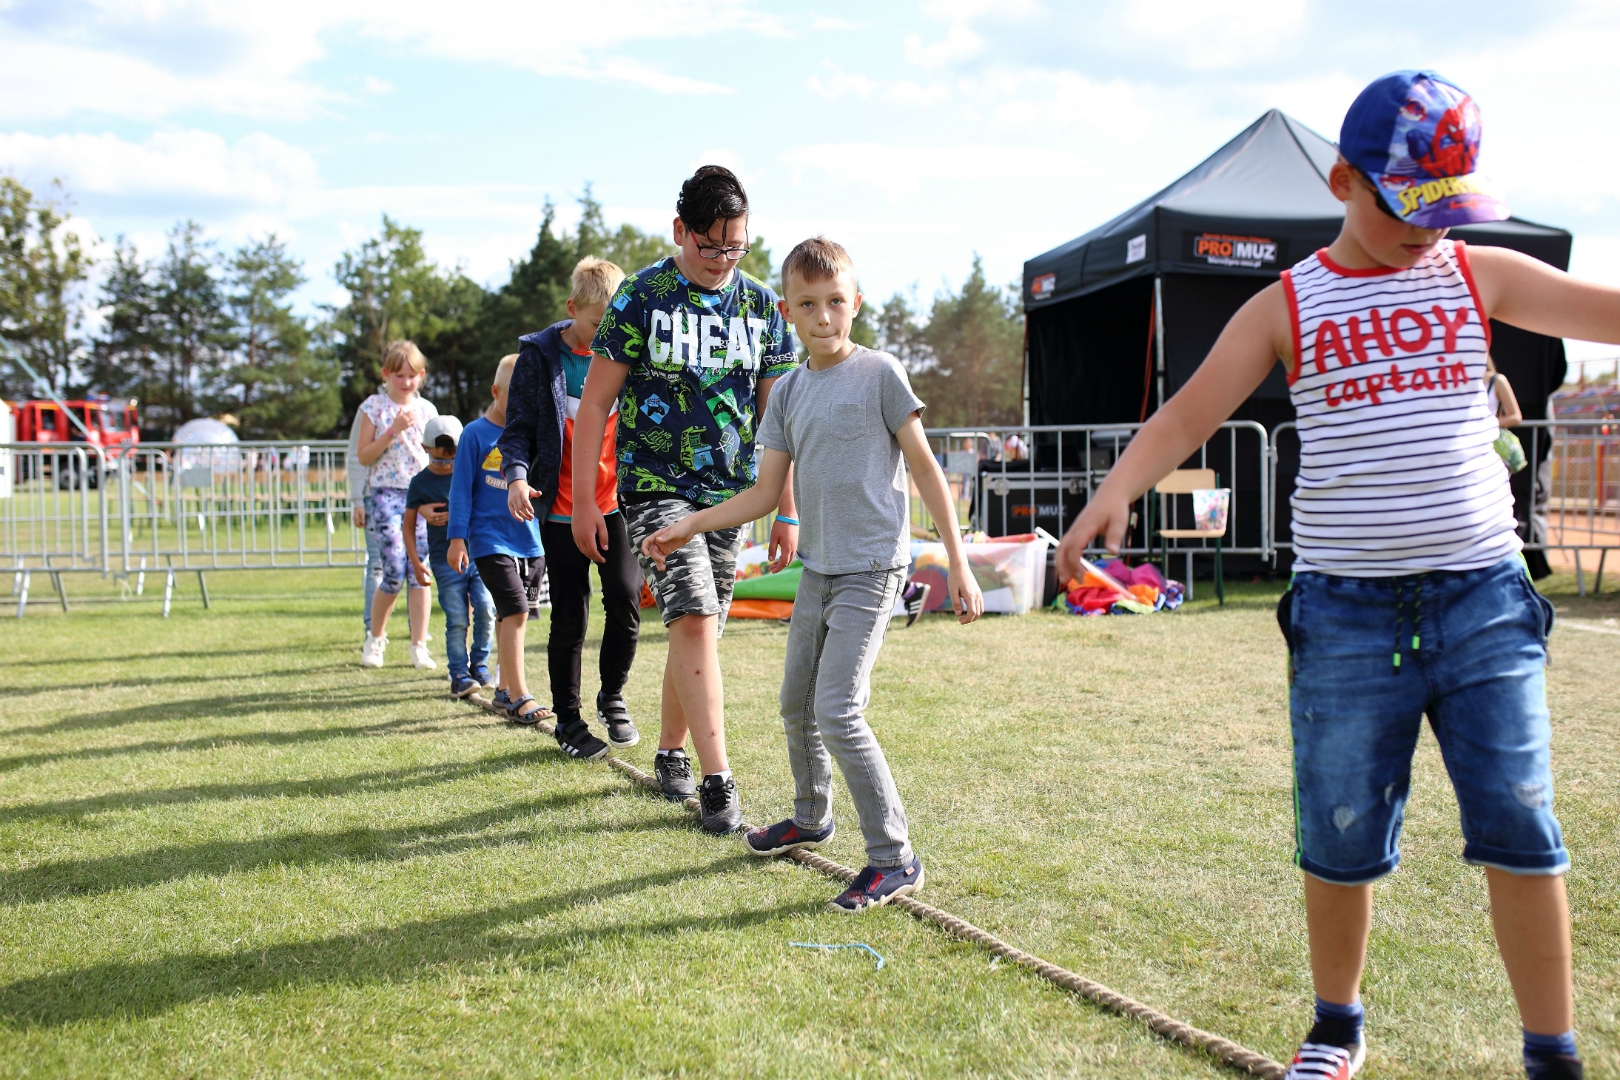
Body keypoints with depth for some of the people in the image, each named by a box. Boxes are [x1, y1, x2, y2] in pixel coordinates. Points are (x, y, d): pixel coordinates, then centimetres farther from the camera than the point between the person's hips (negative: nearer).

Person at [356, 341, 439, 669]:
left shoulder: (426, 409, 10)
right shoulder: (374, 407, 1)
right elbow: (363, 456, -3)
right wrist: (393, 431, -14)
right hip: (385, 494, -3)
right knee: (395, 571, -11)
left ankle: (419, 647, 6)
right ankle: (375, 638, 11)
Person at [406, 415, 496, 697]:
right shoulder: (420, 483, 2)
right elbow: (409, 525, 7)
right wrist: (416, 563, 0)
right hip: (446, 560, -1)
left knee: (486, 609, -10)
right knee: (457, 620, -6)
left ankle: (479, 664, 9)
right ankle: (459, 674, 3)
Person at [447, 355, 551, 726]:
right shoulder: (476, 434, -5)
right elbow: (461, 488, -4)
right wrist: (456, 538, -7)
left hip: (531, 541, 5)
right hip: (491, 539, -5)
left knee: (511, 616, 13)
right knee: (515, 612, -14)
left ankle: (504, 688, 25)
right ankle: (518, 698, -12)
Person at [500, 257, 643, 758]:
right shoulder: (540, 356, -3)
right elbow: (518, 429, -2)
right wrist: (517, 476, -21)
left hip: (618, 502, 2)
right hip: (562, 509, -1)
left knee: (624, 598, -11)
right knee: (570, 617, 3)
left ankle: (612, 697, 13)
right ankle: (567, 717, 19)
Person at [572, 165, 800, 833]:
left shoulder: (763, 307, 6)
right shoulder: (640, 296, -5)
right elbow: (595, 403, -3)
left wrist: (787, 511, 8)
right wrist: (584, 502, -7)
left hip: (729, 496, 4)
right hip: (655, 489, -4)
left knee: (697, 631, 10)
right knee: (694, 621, -17)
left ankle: (670, 751, 31)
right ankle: (718, 782, -14)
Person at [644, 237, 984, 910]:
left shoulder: (879, 373, -7)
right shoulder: (788, 392, 8)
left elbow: (925, 467, -5)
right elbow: (766, 493, 8)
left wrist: (958, 564, -10)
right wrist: (691, 526, -2)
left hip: (871, 568, -7)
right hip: (817, 569, 7)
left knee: (837, 710, -15)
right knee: (797, 704, 16)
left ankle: (894, 859, -7)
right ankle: (811, 818, 39)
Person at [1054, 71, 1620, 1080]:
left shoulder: (1480, 276, 7)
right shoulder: (1287, 306, 2)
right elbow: (1188, 413, -5)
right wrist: (1112, 494, -22)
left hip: (1484, 598, 1)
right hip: (1348, 610, -1)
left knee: (1521, 832, 1)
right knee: (1342, 839, 8)